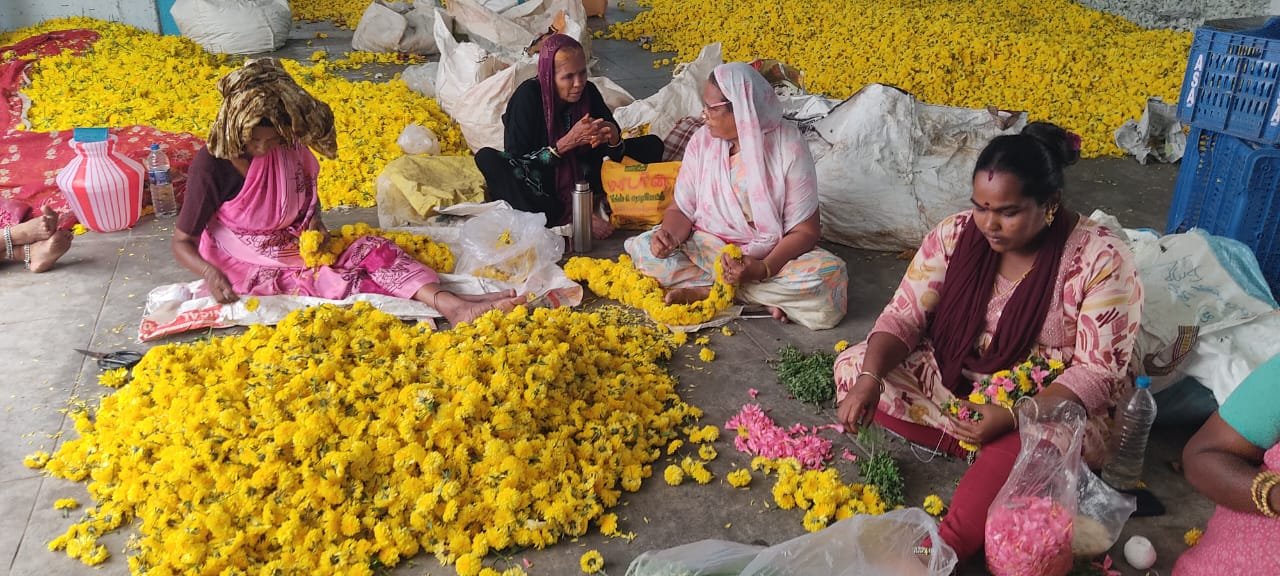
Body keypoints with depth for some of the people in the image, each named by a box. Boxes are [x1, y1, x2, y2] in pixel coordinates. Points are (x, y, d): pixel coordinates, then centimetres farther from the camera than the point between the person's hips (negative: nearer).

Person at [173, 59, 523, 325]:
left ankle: (451, 303, -36)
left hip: (297, 247, 6)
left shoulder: (286, 146, -5)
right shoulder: (210, 167, -20)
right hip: (252, 268, -5)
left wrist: (315, 221, -7)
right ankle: (439, 303, -36)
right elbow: (181, 243, -14)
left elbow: (307, 187, 15)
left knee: (374, 248, -18)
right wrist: (210, 273, -35)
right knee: (338, 283, -26)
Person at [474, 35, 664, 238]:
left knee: (652, 145, -5)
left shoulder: (589, 92, -9)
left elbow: (614, 154, -3)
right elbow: (516, 163, -25)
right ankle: (568, 217, -34)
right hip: (539, 186, -3)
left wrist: (613, 137, -28)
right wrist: (567, 143, -34)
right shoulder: (528, 96, -21)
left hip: (579, 179, 4)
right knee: (486, 158, -33)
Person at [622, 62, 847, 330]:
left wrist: (764, 269, -32)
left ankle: (704, 289, -18)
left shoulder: (788, 149, -16)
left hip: (773, 255, -3)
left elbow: (805, 231, -15)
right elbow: (681, 210, -1)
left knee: (830, 276, -31)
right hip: (706, 247, 3)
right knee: (642, 248, -21)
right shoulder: (702, 141, -6)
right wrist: (669, 234, -26)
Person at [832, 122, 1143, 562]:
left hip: (1046, 407, -5)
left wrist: (1014, 416, -34)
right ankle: (987, 449, -13)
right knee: (853, 366, -13)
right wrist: (870, 376, -29)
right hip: (952, 382, 5)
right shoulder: (956, 234, -9)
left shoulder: (1102, 261, -19)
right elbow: (904, 315, -8)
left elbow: (1098, 371, -19)